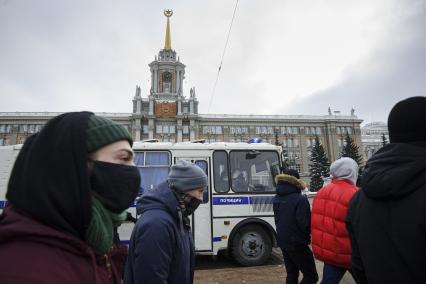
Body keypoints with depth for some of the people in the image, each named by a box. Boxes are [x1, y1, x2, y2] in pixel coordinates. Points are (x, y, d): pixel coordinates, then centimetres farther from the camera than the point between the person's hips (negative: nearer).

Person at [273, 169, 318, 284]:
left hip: (283, 241, 8)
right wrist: (308, 236, 0)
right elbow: (305, 224, -20)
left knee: (291, 274, 19)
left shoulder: (277, 199, 4)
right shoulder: (300, 199, -21)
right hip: (297, 243, -7)